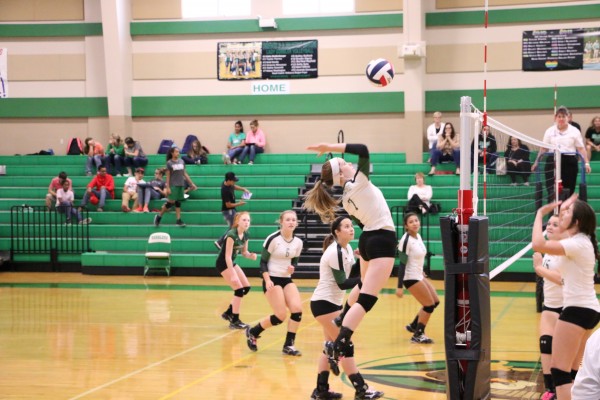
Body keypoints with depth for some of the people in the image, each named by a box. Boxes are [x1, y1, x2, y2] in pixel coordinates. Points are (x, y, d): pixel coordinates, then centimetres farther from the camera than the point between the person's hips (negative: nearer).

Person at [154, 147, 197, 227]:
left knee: (178, 202, 7)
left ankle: (179, 220, 7)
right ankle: (159, 216, 9)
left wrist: (191, 183, 12)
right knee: (171, 202, -5)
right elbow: (168, 176, -6)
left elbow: (185, 174, 13)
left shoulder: (181, 161, 8)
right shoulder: (169, 163, -6)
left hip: (181, 185, 5)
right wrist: (167, 187, -11)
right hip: (173, 185, -5)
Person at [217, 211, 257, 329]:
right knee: (239, 289, -13)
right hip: (223, 263, -9)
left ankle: (228, 313, 17)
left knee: (246, 287, 6)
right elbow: (227, 256, -27)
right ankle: (234, 321, -6)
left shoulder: (245, 235, -1)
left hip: (231, 262, 9)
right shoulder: (231, 235, -25)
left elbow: (244, 252, 10)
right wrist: (232, 275, -30)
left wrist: (251, 255, -14)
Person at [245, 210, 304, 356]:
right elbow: (263, 262, -11)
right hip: (272, 280, -6)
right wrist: (267, 280, -22)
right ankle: (252, 332, 13)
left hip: (287, 280, 6)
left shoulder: (298, 242, 4)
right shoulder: (273, 239, -13)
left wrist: (292, 268, -10)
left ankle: (289, 345, 1)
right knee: (281, 316, -11)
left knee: (297, 310, -13)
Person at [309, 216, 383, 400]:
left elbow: (352, 273, 6)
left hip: (332, 302, 10)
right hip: (324, 303, -10)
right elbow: (342, 283, -21)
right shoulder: (335, 252, -20)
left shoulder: (347, 248, 7)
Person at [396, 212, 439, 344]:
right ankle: (418, 335, 8)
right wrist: (399, 287, -23)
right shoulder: (406, 240, -20)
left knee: (435, 301, 14)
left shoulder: (418, 236, 4)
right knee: (429, 305, -5)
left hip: (419, 276, 9)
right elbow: (402, 264, -21)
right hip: (411, 278, -9)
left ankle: (413, 326, 25)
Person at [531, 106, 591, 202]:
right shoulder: (550, 131, 9)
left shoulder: (574, 131, 4)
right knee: (552, 190, -7)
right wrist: (537, 162, 7)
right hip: (553, 161, 1)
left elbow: (581, 148, 2)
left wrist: (586, 162, -7)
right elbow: (543, 148, 11)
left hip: (569, 162, -1)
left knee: (568, 190, 1)